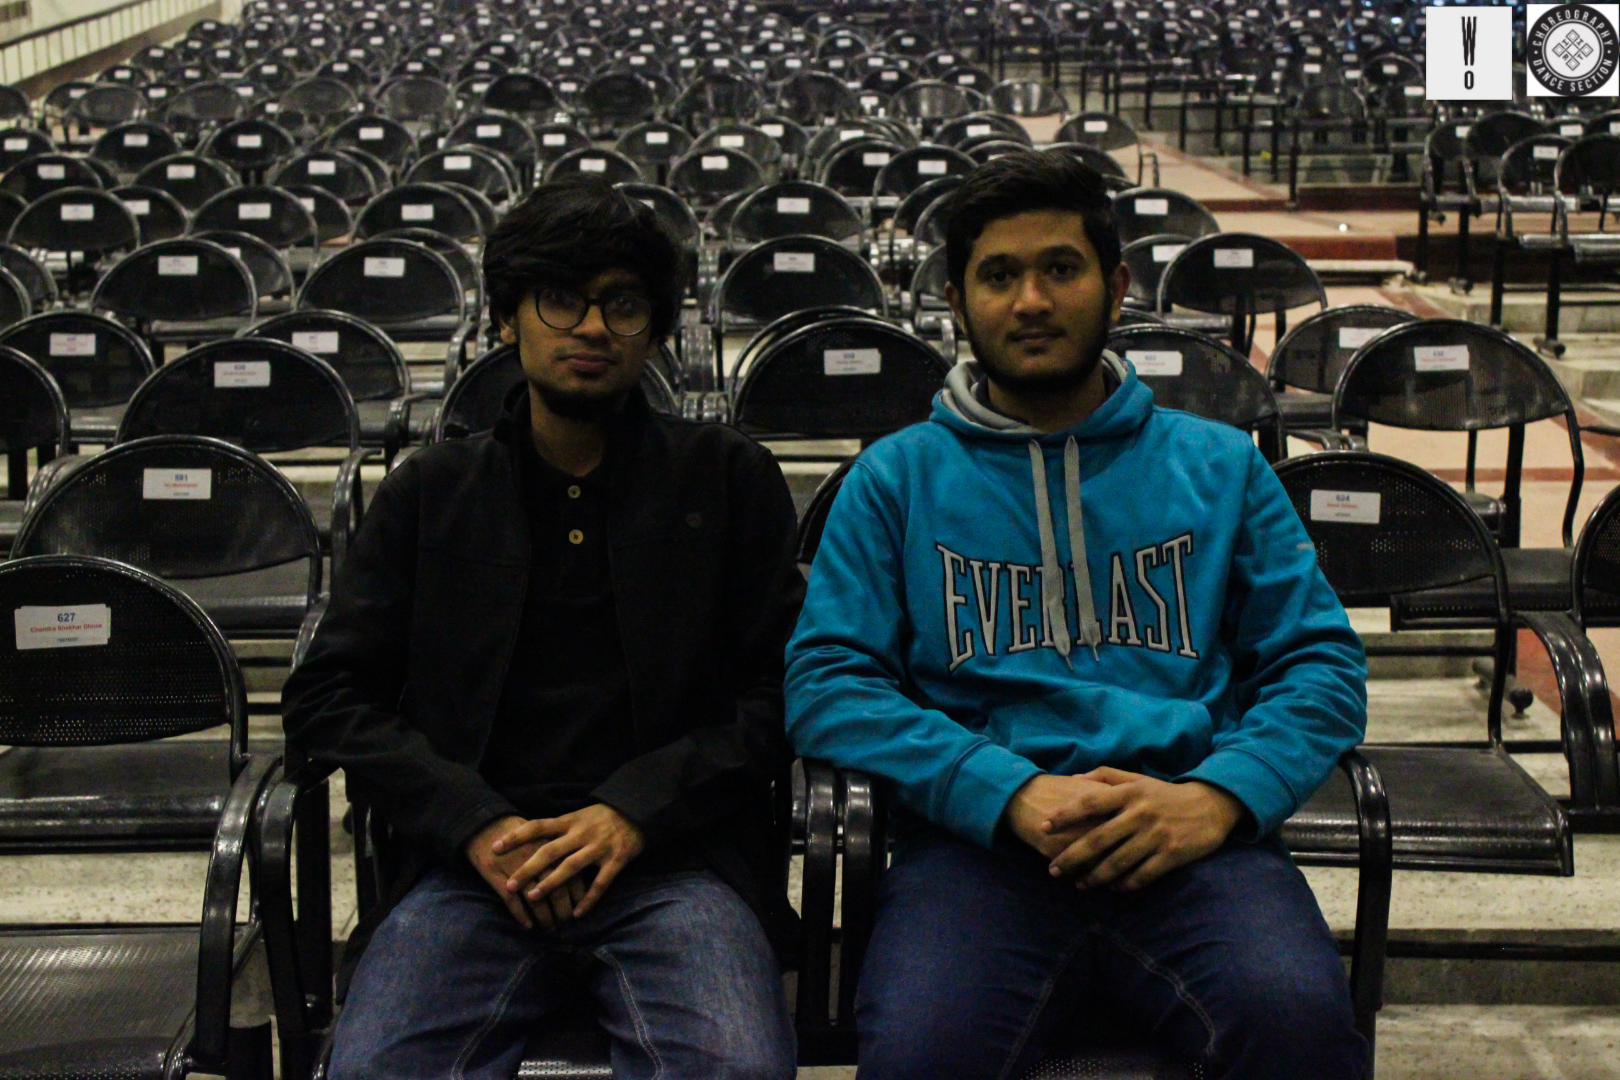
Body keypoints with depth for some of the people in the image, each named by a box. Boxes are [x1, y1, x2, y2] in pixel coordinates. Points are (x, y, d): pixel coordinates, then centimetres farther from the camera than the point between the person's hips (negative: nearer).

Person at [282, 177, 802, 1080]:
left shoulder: (729, 479, 15)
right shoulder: (432, 493, 19)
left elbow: (784, 691, 8)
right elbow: (328, 697, 12)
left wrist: (637, 812, -7)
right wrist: (476, 825, -4)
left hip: (673, 856, 0)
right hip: (476, 860, 1)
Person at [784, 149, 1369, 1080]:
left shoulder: (1220, 466, 22)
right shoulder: (899, 478, 18)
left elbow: (1321, 664, 14)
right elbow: (827, 682, 5)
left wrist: (1218, 796, -7)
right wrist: (1011, 793, -10)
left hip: (1190, 838, 1)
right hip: (978, 839, 0)